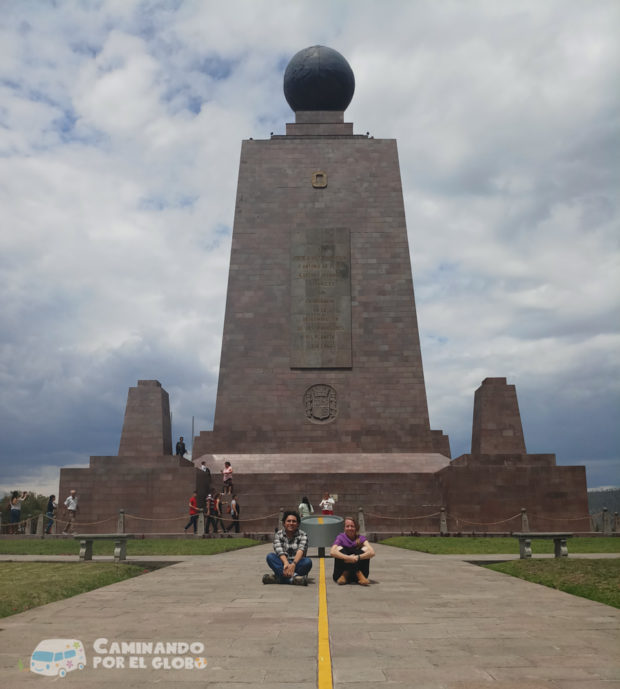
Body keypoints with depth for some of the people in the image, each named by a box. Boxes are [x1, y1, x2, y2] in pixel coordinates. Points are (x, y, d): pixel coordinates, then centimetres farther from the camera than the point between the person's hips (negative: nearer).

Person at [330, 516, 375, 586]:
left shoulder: (361, 538, 2)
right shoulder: (341, 538, -1)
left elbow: (372, 553, -17)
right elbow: (332, 552, -22)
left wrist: (358, 557, -31)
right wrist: (348, 558, -35)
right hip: (341, 571, -1)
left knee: (365, 549, -16)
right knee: (339, 548, -20)